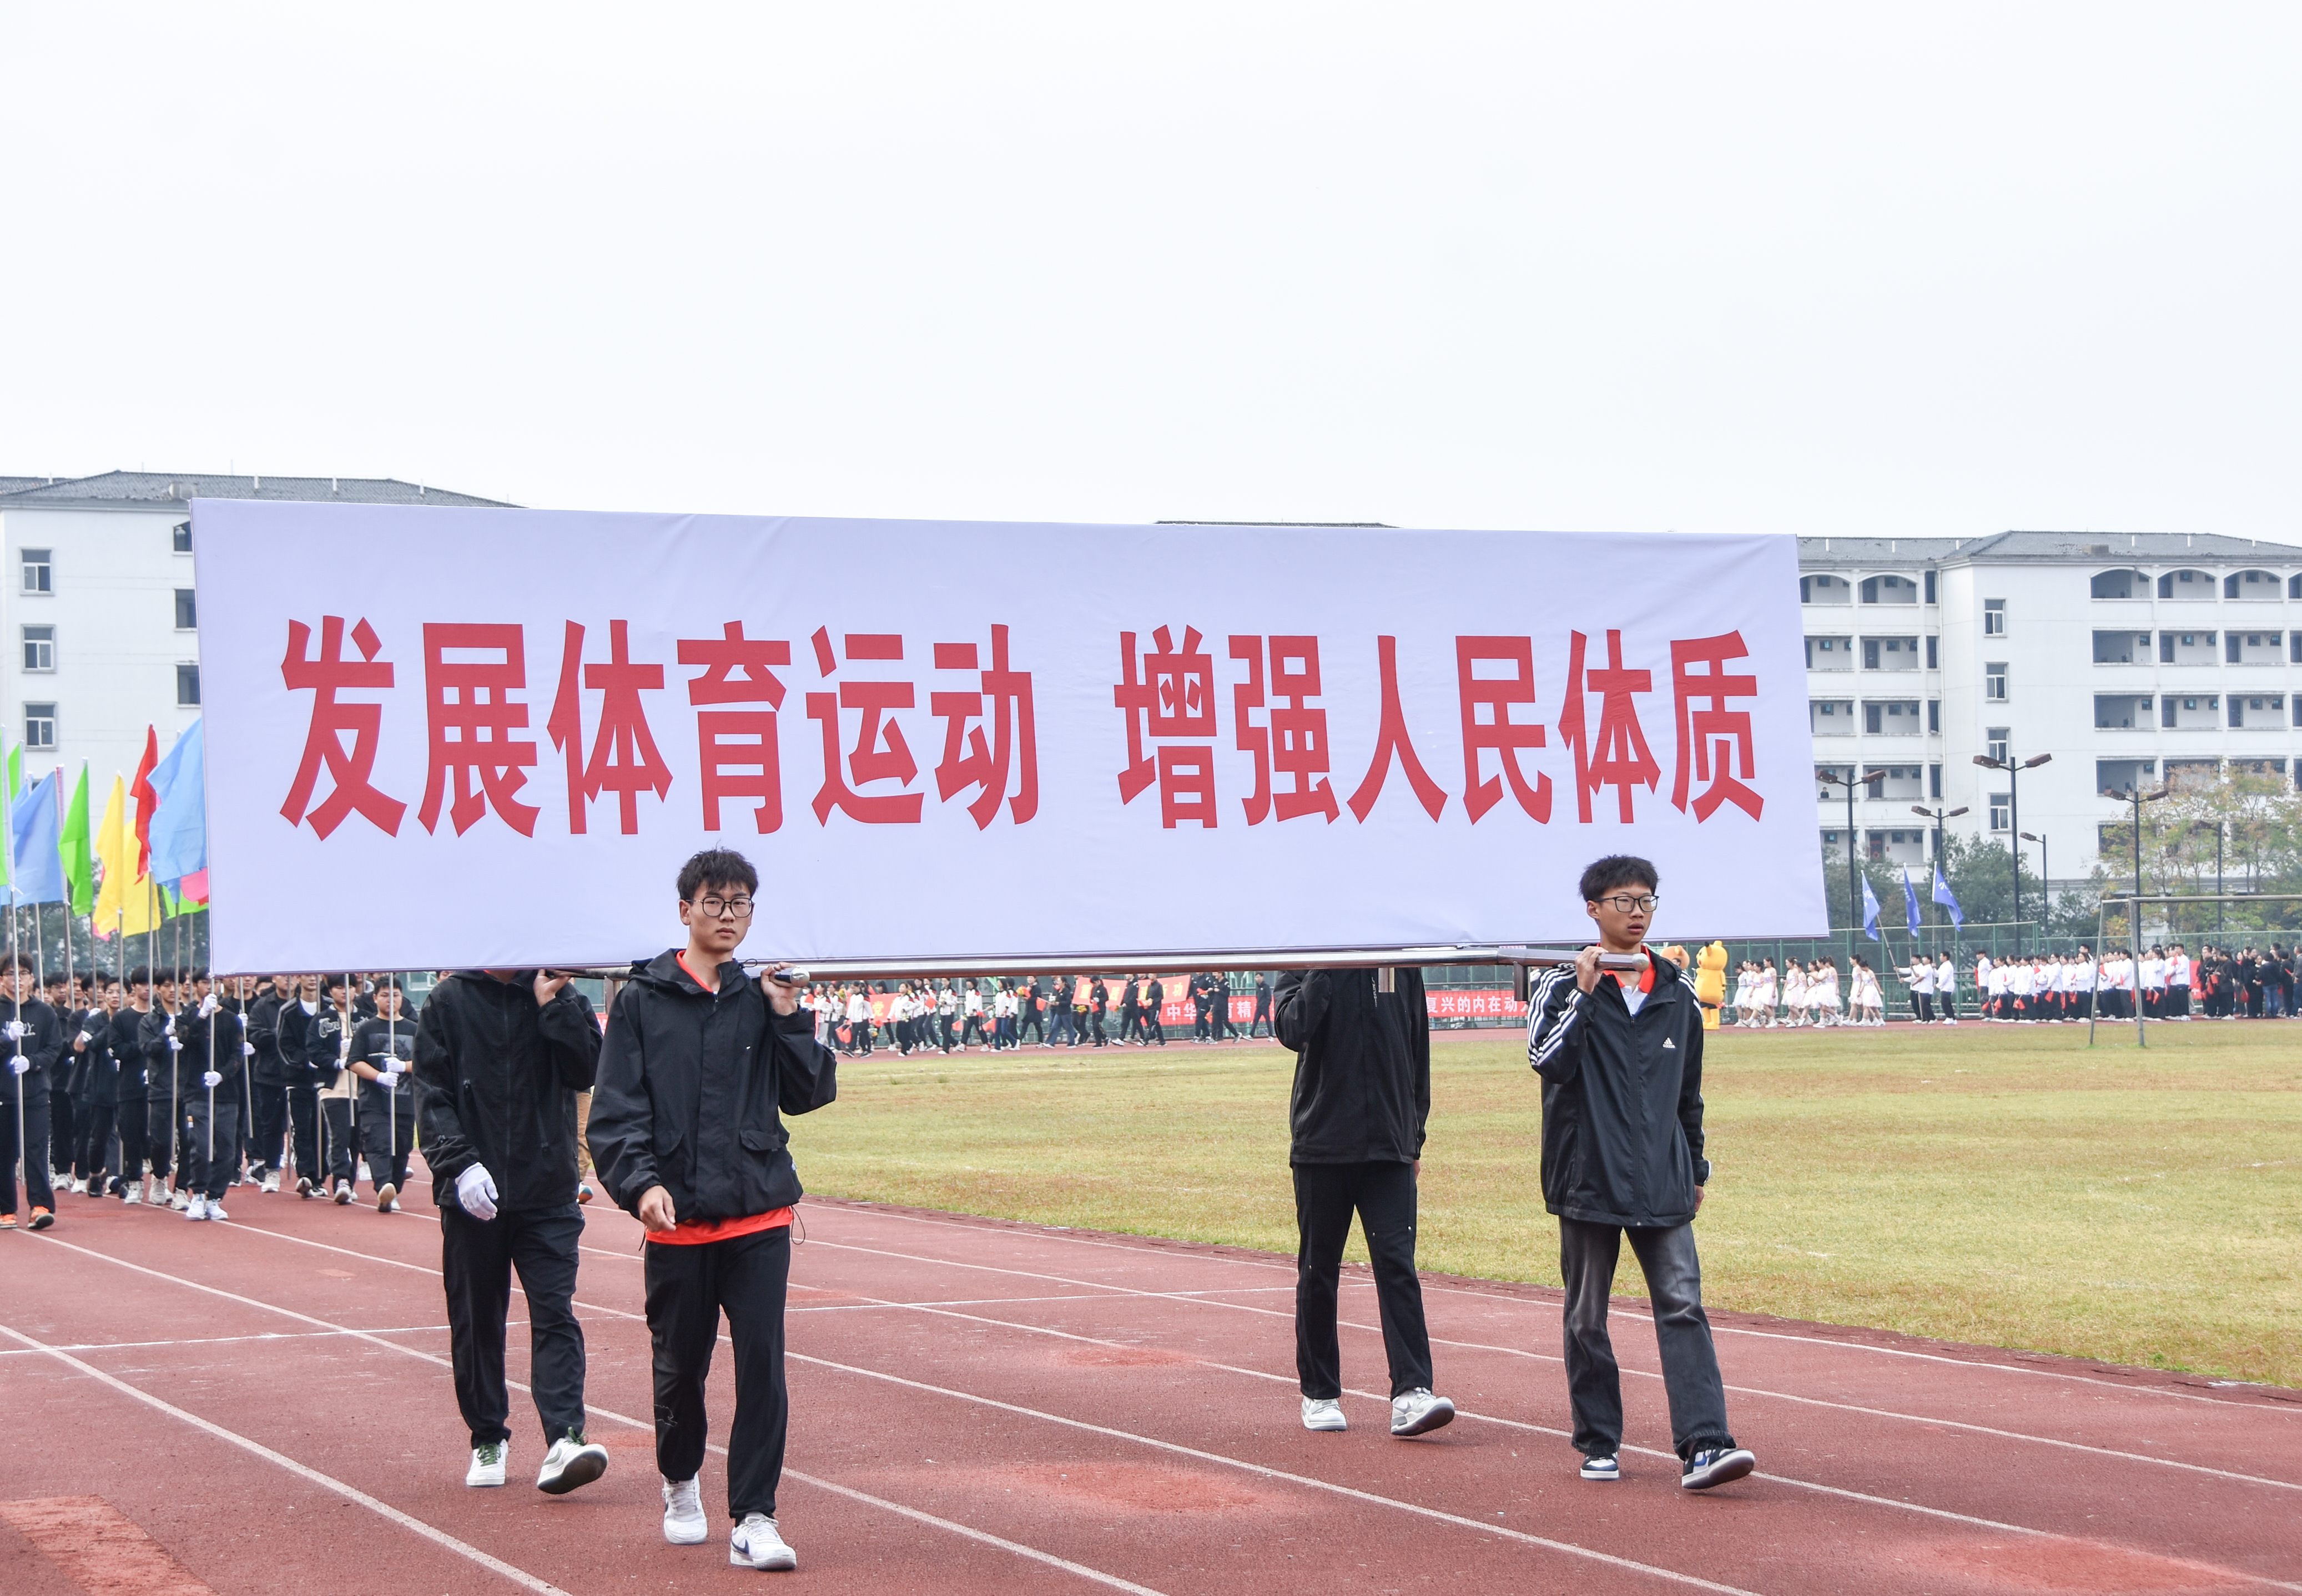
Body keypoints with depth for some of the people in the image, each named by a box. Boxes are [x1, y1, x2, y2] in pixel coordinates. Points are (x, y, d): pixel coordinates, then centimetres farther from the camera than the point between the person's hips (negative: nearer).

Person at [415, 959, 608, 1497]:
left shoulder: (561, 997, 5)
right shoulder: (448, 1002, 3)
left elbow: (588, 1070, -6)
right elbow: (430, 1094, -2)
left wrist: (554, 1007, -14)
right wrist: (458, 1162, -14)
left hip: (549, 1193, 0)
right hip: (472, 1194, 0)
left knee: (555, 1315, -9)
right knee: (476, 1321, 7)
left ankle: (564, 1439, -16)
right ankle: (488, 1439, 19)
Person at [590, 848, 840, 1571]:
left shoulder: (761, 999, 8)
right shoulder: (643, 1002, 2)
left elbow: (810, 1094, 6)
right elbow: (616, 1111, -3)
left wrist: (788, 1020, -6)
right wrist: (640, 1183, -18)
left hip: (759, 1218, 1)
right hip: (677, 1221, -1)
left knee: (763, 1364, -8)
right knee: (679, 1367, 10)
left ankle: (754, 1519, -4)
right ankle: (681, 1485, 35)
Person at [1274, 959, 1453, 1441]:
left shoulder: (1404, 965, 7)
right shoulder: (1307, 963, -1)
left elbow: (1418, 1050, 14)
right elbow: (1293, 1030, -19)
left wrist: (1415, 1136, 13)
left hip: (1389, 1148, 1)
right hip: (1321, 1146, -1)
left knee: (1398, 1266, -9)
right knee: (1318, 1272, 8)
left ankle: (1411, 1393, -14)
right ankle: (1319, 1393, 18)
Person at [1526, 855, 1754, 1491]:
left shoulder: (1678, 990, 11)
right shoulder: (1564, 985, 0)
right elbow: (1548, 1060, -17)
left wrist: (1695, 1169, 20)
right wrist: (1584, 992, -19)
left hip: (1662, 1185, 2)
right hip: (1588, 1179, -2)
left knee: (1683, 1306, -9)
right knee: (1587, 1317, 6)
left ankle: (1703, 1445, -15)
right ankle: (1599, 1444, 18)